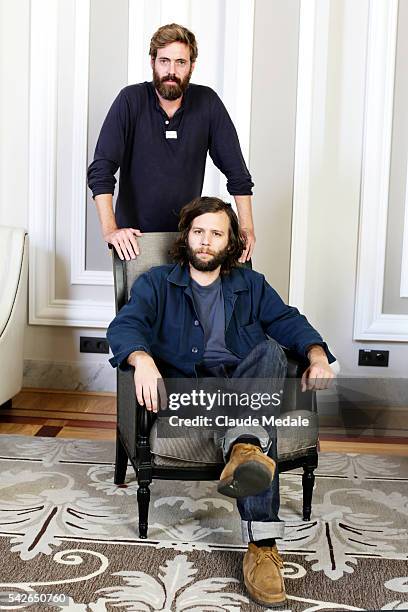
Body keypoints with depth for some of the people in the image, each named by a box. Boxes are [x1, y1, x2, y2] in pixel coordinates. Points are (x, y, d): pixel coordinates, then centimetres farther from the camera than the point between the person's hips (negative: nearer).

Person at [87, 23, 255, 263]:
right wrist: (110, 229, -24)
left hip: (188, 234, 2)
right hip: (135, 235, -1)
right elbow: (101, 169, -14)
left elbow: (236, 171, 0)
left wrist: (247, 228, -7)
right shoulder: (131, 100, -8)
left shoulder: (207, 102, -3)